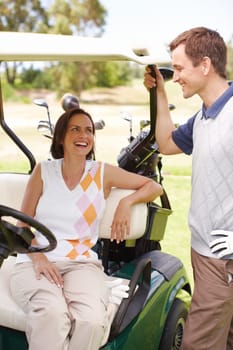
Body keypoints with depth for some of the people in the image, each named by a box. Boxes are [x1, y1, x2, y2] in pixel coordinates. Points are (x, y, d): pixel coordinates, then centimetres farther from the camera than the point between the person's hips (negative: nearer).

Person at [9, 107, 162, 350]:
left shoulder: (103, 173, 8)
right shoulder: (43, 171, 8)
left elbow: (155, 187, 13)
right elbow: (23, 224, 6)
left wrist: (127, 202, -7)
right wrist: (38, 257, -12)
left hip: (82, 263, 1)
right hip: (36, 263, 0)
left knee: (91, 320, -32)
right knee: (51, 314, -34)